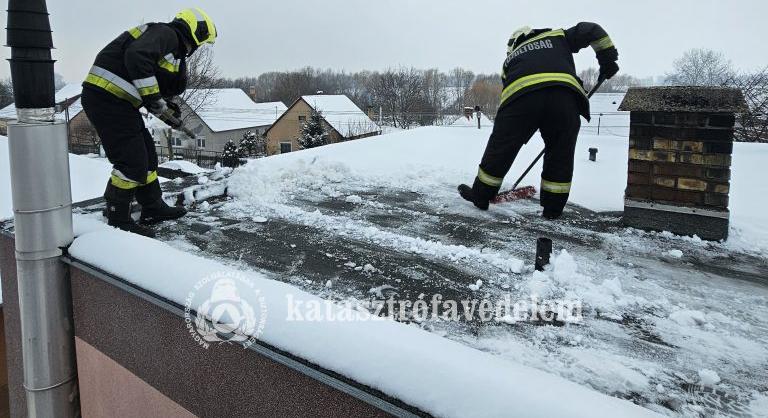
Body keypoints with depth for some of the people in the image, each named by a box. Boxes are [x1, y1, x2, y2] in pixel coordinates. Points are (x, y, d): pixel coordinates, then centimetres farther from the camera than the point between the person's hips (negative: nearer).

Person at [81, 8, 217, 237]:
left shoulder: (173, 47, 21)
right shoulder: (166, 33, -9)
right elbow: (137, 56, -27)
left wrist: (166, 106, 3)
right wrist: (154, 98, -22)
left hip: (116, 101, 10)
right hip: (107, 98, -10)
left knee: (147, 153, 16)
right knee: (132, 160, -7)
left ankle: (153, 209, 28)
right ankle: (118, 220, 5)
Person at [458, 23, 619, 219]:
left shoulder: (510, 59, 36)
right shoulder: (557, 36, 35)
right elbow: (592, 30, 26)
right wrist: (608, 59, 32)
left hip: (521, 95, 0)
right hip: (564, 94, 0)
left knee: (501, 147, 14)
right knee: (561, 155, 16)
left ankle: (480, 195, 26)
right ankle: (553, 207, 21)